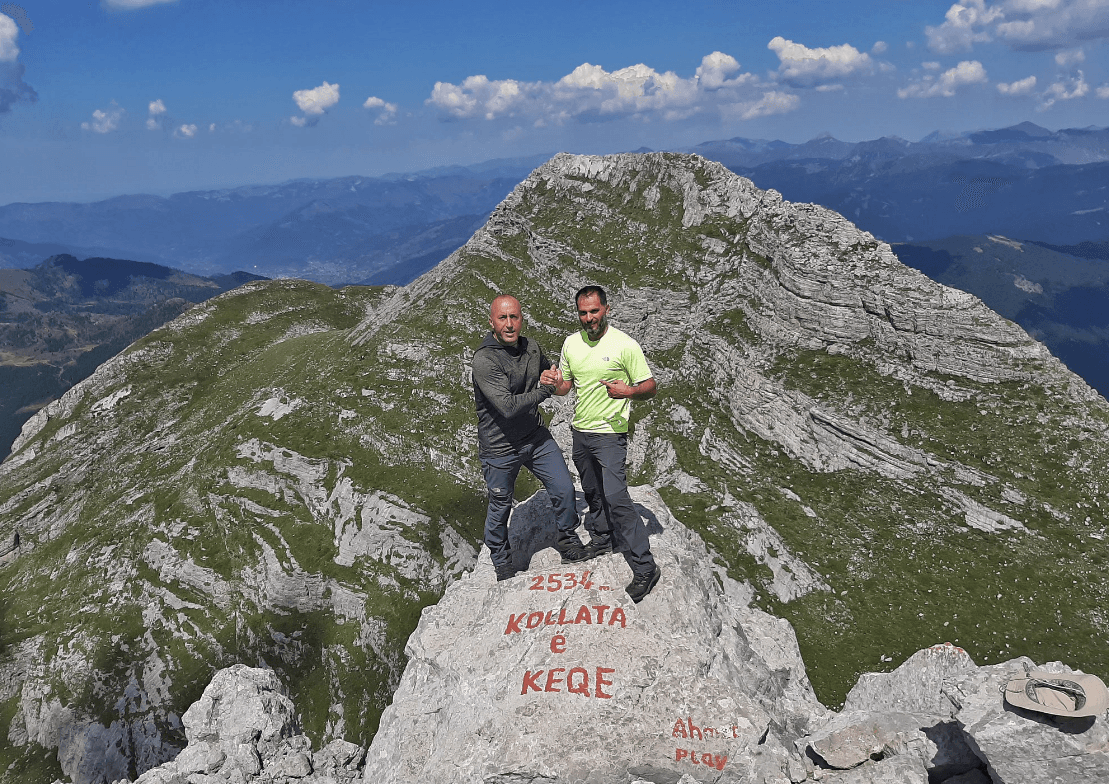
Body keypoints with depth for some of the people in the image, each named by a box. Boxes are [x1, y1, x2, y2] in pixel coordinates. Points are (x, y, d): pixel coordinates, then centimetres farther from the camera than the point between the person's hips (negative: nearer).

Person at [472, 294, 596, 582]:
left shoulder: (531, 348, 0)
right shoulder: (484, 360, -22)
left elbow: (549, 370, 23)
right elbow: (508, 407, -30)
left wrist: (553, 377, 0)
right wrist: (545, 389, -20)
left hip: (536, 436, 6)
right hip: (500, 447, -5)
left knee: (564, 489, 6)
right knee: (500, 506, 11)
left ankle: (568, 542, 31)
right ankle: (501, 561, 34)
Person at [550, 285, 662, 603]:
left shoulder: (625, 345, -14)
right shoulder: (571, 343, 3)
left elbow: (650, 386, -9)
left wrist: (628, 391, -31)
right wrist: (555, 384, -9)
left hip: (609, 434, -6)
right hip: (580, 431, 7)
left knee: (615, 497, -15)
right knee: (592, 492, 21)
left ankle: (645, 568, -9)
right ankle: (601, 540, 43)